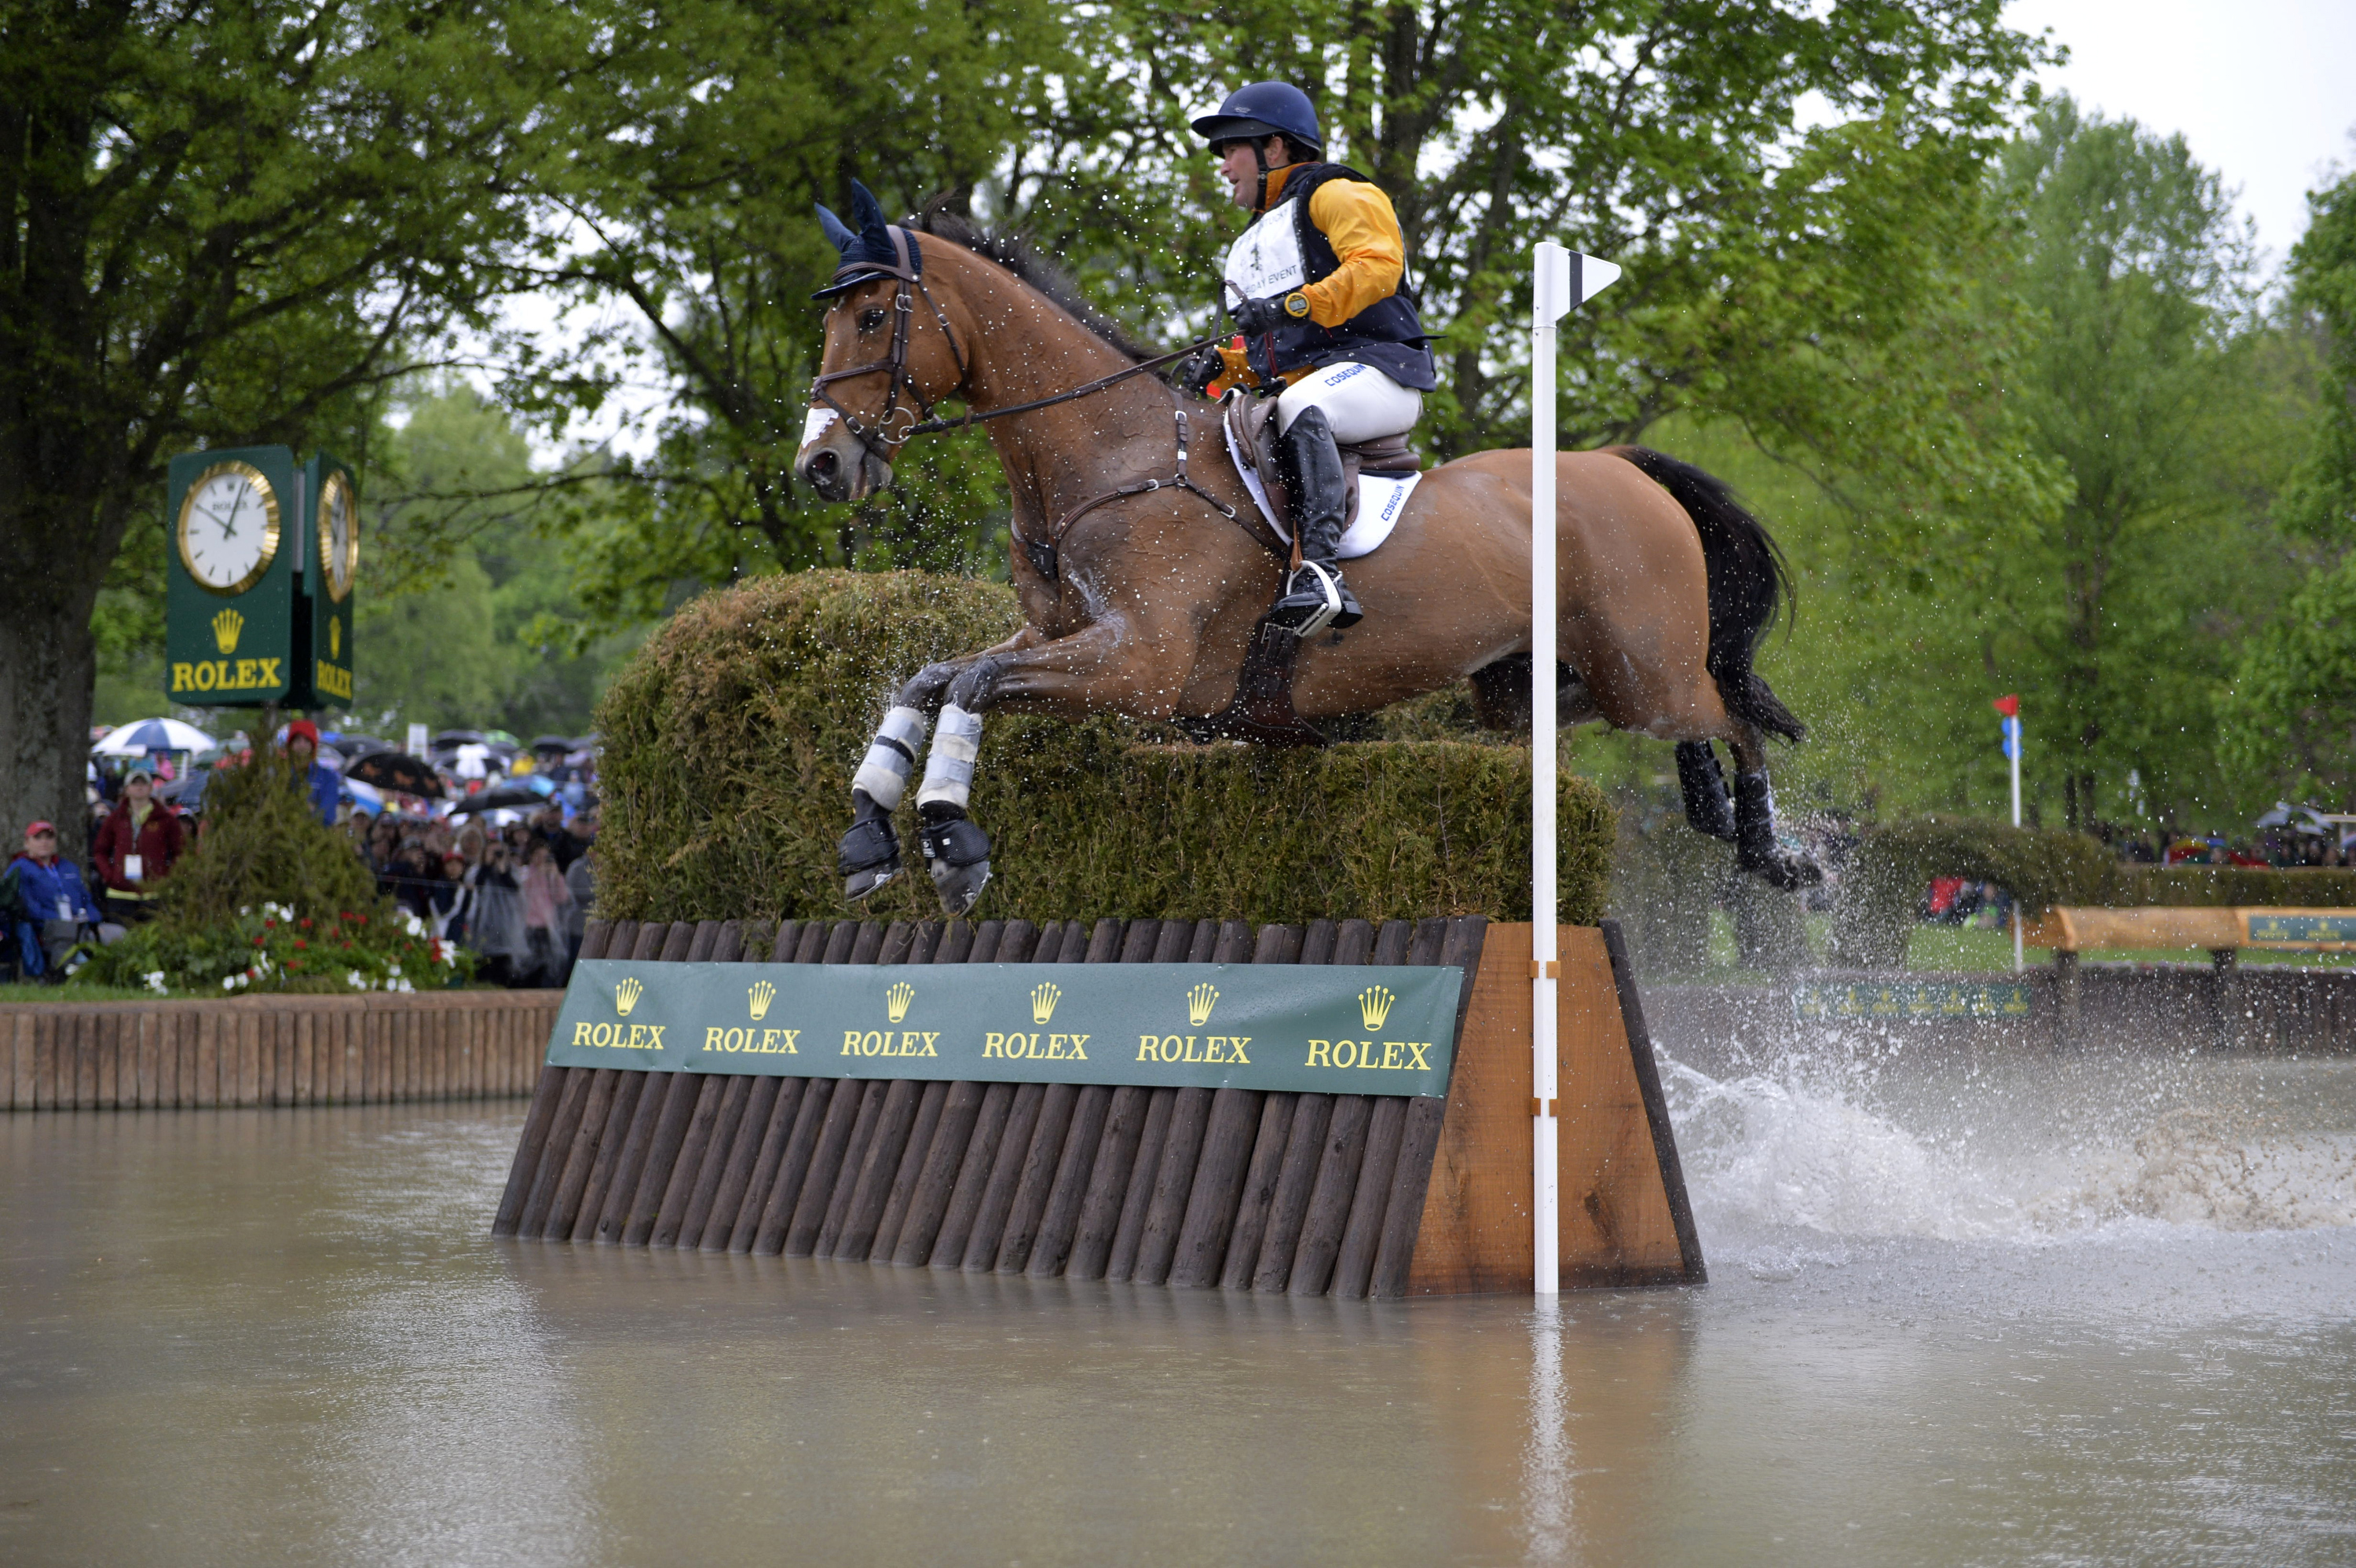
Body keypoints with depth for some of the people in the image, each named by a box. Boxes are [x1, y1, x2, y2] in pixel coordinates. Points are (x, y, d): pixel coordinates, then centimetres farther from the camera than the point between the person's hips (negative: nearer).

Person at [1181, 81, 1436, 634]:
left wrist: (1292, 306, -25)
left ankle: (1322, 570, -54)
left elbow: (1377, 266, -16)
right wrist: (1223, 366, 11)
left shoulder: (1334, 195, 4)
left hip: (1373, 367, -9)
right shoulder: (1253, 245, 32)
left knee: (1299, 408, -41)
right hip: (1294, 386, 9)